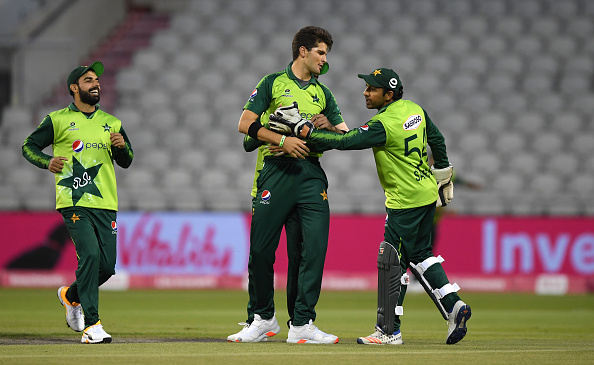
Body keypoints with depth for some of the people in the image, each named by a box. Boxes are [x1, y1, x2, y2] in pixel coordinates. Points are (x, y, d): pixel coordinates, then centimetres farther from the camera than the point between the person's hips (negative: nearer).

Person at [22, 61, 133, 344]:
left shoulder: (111, 123, 17)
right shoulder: (58, 120, 5)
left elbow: (126, 162, 20)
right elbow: (29, 147, 9)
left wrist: (122, 146, -3)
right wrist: (47, 162, -11)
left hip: (105, 204, 5)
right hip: (74, 203, -5)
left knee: (107, 265, 1)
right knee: (90, 254, -21)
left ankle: (71, 296, 33)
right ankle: (91, 325, -18)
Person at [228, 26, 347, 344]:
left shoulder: (323, 94, 22)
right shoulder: (273, 83, 9)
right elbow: (246, 124, -2)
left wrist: (327, 129, -2)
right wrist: (283, 140, -13)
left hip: (311, 172, 3)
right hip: (275, 171, -3)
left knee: (314, 247, -10)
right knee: (261, 249, -4)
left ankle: (301, 324, -7)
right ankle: (262, 319, 14)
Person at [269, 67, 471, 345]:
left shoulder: (384, 125, -22)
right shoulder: (415, 110, 4)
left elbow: (344, 142, -26)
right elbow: (437, 139, 16)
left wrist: (301, 128, -25)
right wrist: (443, 174, 27)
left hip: (405, 201, -9)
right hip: (428, 192, 9)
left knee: (391, 261, -3)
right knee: (419, 255, 19)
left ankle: (389, 330, -1)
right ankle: (453, 305, 13)